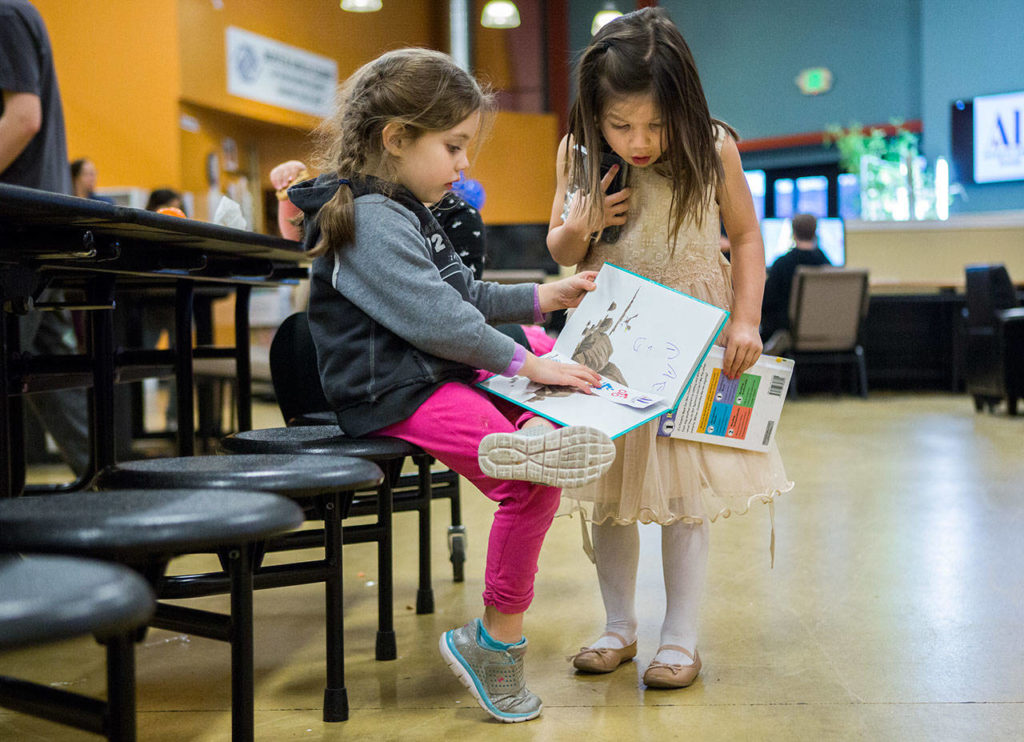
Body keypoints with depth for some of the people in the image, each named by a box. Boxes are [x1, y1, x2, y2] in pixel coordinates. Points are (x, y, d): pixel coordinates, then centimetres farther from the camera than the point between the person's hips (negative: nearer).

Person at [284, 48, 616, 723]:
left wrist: (542, 297, 17)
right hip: (397, 395, -11)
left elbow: (466, 296, 26)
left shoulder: (406, 211, 20)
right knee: (530, 486, -22)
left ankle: (524, 443, -18)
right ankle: (496, 641, -11)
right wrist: (523, 364, -17)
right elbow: (434, 319, -21)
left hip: (441, 377, 11)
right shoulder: (370, 217, -14)